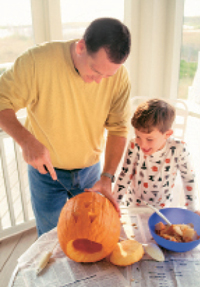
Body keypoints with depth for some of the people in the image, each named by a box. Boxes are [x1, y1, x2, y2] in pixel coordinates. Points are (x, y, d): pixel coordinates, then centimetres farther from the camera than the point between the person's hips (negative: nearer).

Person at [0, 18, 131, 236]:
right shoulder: (37, 60, -24)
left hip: (90, 170, 3)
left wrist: (107, 177, -16)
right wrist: (26, 141, -33)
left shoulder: (119, 76, -15)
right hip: (45, 169, -2)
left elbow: (118, 128, -8)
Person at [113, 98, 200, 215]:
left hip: (161, 208, 1)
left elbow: (189, 178, -4)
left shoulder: (178, 149, -19)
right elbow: (125, 176, -8)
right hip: (133, 206, -1)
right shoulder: (134, 146, -19)